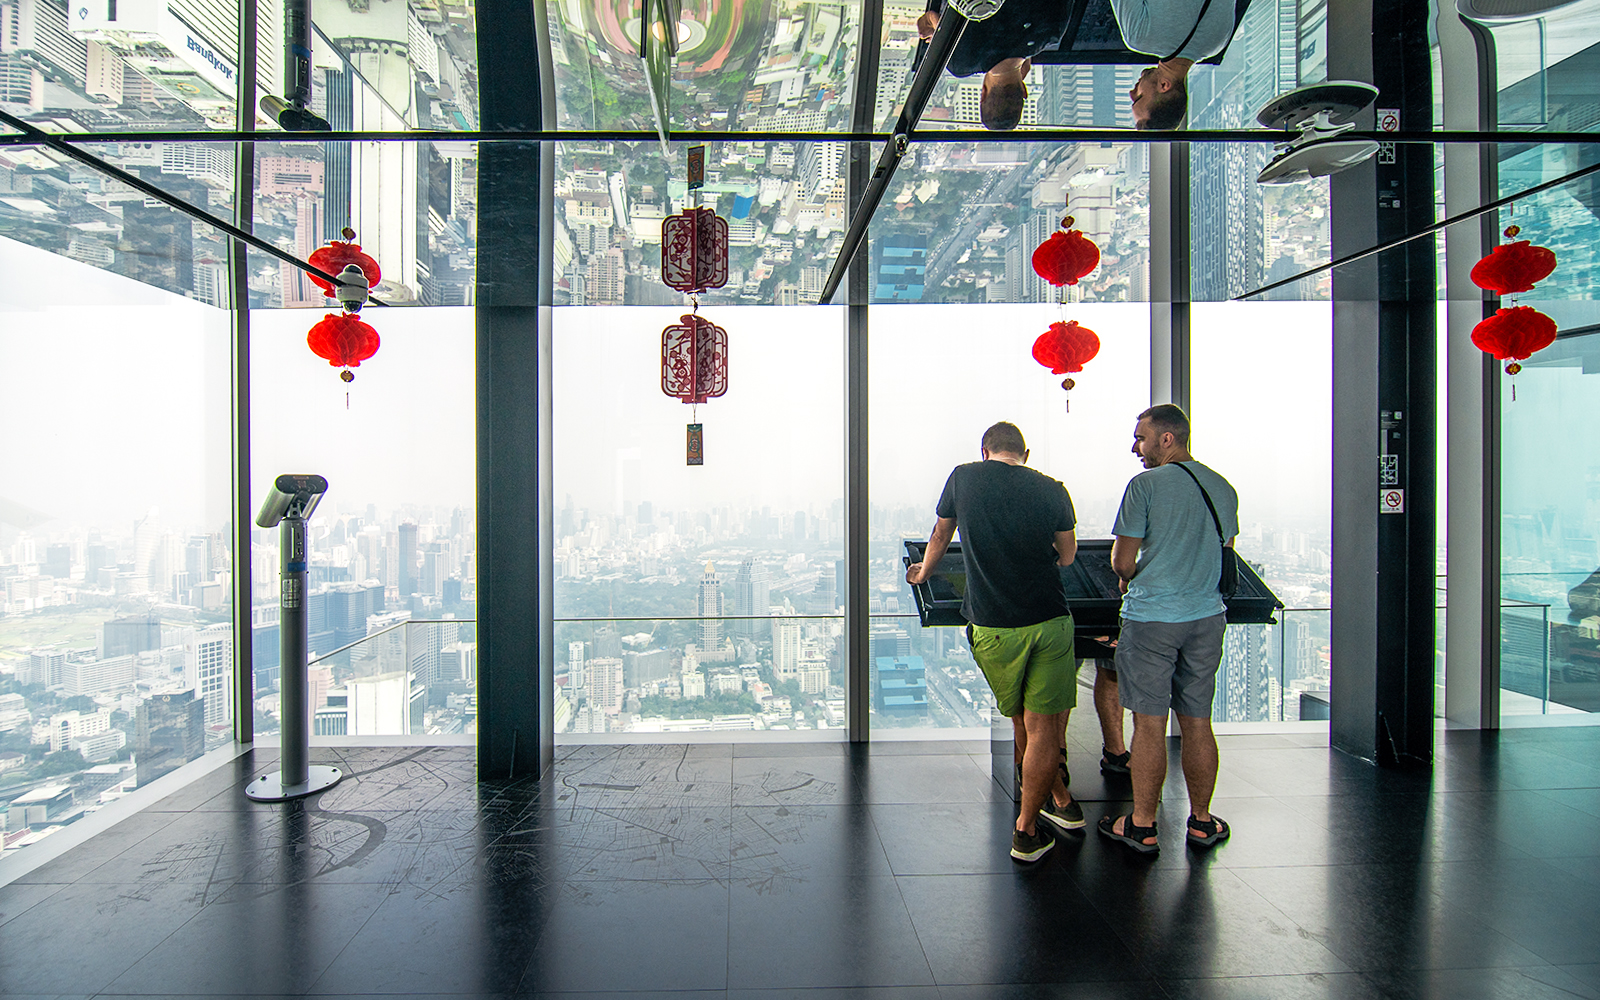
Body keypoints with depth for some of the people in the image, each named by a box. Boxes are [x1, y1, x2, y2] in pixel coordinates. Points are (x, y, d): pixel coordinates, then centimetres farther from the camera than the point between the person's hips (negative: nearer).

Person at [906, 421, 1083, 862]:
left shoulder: (963, 478, 3)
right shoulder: (1051, 490, 3)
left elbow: (941, 535, 19)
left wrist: (924, 572, 38)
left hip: (992, 627, 1)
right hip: (1049, 619, 0)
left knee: (1022, 722, 20)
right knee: (1042, 727, 8)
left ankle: (1059, 800, 36)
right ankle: (1026, 831, 15)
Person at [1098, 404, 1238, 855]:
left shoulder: (1146, 485, -11)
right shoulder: (1223, 488, 8)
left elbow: (1122, 563, -10)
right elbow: (1221, 554, 17)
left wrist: (1130, 579, 13)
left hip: (1152, 619, -6)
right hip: (1208, 617, 6)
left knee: (1149, 724, 2)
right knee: (1197, 722, 14)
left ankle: (1142, 826, 11)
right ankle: (1201, 821, 24)